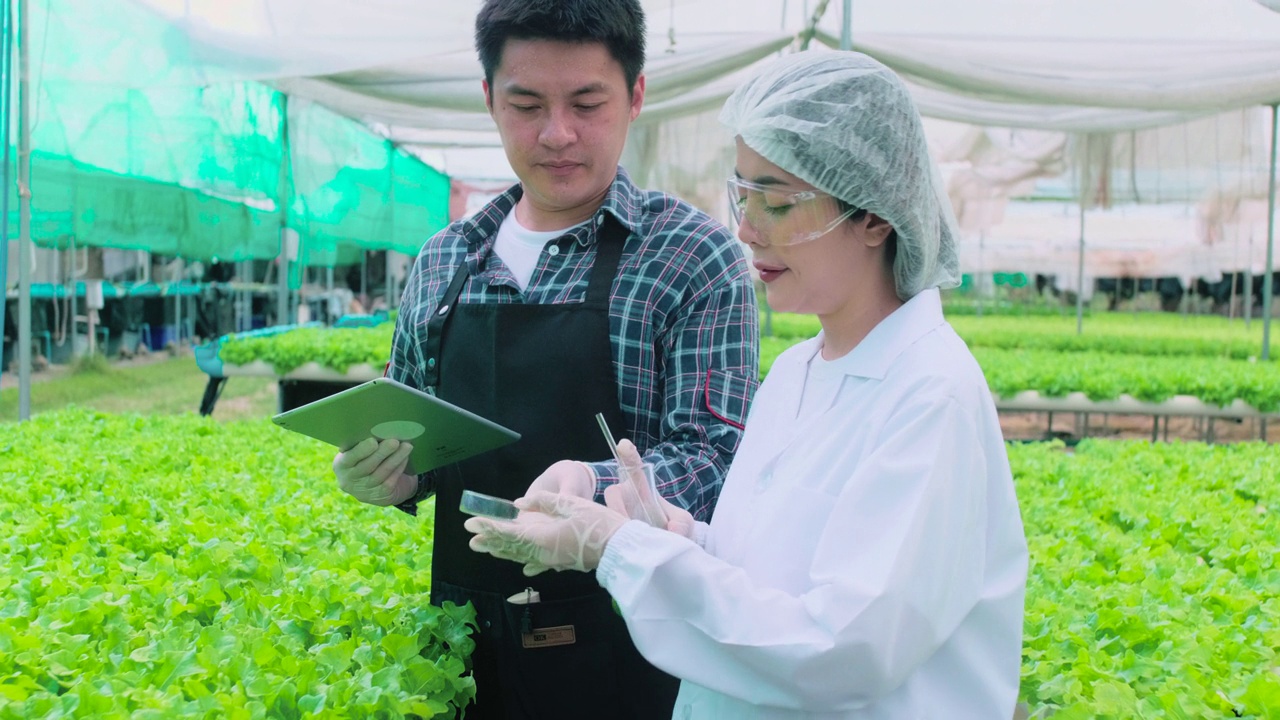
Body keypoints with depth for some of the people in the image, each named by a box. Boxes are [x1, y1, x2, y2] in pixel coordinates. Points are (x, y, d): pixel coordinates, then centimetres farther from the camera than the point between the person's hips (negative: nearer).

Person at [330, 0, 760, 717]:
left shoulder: (697, 257, -9)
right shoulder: (441, 263, 7)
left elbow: (716, 457, -15)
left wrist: (590, 486, -33)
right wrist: (393, 474, -6)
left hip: (622, 650, -4)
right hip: (465, 638, 5)